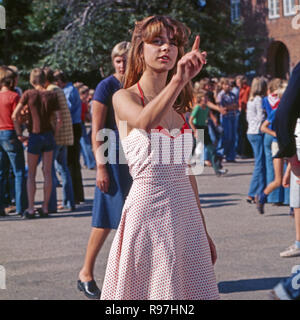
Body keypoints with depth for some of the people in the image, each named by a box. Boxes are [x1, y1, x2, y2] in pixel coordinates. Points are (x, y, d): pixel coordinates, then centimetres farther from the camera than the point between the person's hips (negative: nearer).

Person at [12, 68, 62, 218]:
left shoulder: (28, 94, -8)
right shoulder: (52, 96, -3)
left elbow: (15, 115, -12)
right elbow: (59, 120, -6)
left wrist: (19, 133, -3)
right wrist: (53, 133, 7)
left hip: (34, 137, -2)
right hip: (48, 135, 2)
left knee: (31, 174, 6)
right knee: (47, 173, 8)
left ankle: (30, 208, 1)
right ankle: (45, 207, 10)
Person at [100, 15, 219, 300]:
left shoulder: (178, 106, 14)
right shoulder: (124, 97, -3)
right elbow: (145, 122, -27)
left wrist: (203, 230, 15)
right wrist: (178, 80, -38)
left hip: (186, 210, 6)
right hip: (148, 207, -6)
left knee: (192, 287, 8)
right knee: (152, 289, 0)